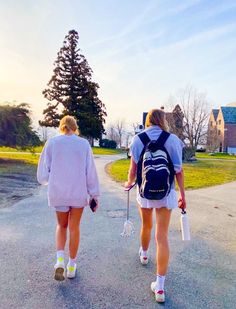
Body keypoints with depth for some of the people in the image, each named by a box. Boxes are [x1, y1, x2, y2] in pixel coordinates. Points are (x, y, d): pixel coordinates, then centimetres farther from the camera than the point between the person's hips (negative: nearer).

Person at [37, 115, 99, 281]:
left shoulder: (52, 143, -2)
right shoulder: (83, 143, -3)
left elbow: (43, 173, -1)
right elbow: (91, 172, -4)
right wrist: (95, 195, 3)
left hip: (58, 193, 1)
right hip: (79, 193, 0)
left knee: (62, 225, 22)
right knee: (74, 228, 16)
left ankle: (60, 259, 5)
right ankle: (71, 266, 27)